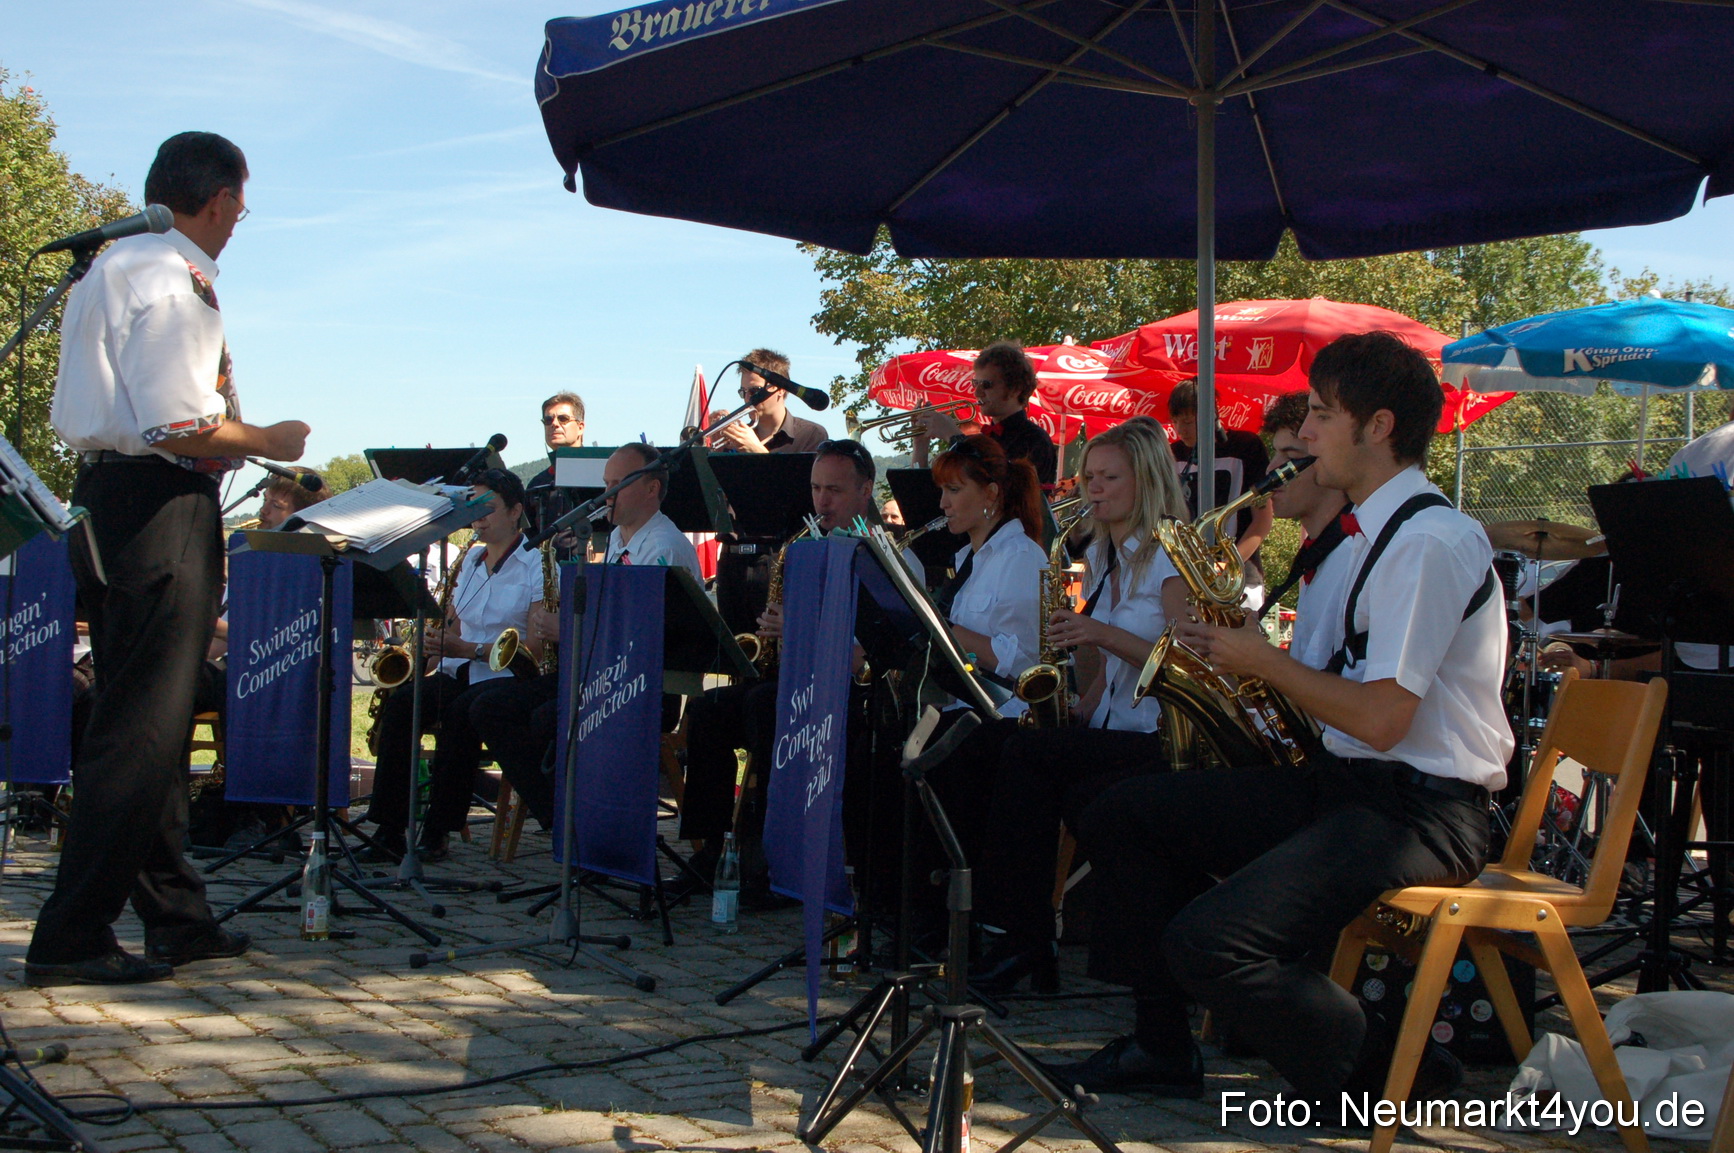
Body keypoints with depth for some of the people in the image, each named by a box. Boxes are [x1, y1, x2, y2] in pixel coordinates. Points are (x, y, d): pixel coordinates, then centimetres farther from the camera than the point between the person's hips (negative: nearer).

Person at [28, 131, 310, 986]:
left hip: (105, 492, 11)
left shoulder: (112, 267, 18)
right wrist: (267, 441, -7)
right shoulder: (171, 277, -14)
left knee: (153, 721, 15)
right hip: (159, 507, -10)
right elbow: (179, 427, -21)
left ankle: (175, 916, 25)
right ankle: (71, 938, -2)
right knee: (140, 729, -6)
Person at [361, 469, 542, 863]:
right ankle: (389, 829, -24)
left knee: (461, 711, -35)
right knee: (400, 703, -23)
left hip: (508, 679, -6)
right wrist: (438, 642, -4)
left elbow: (538, 646, -12)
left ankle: (437, 831, -25)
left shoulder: (538, 565, -3)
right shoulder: (469, 559, 18)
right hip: (459, 675, 6)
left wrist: (468, 650, -18)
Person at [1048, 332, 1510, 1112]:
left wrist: (1264, 662, -10)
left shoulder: (1429, 540, -17)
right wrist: (1249, 654, 6)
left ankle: (1385, 1074, -3)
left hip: (1420, 811, -10)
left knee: (1208, 941, -27)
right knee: (1120, 815, 8)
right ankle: (1162, 1047, 15)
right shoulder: (1385, 532, 16)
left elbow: (1381, 717, -24)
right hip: (1345, 783, 10)